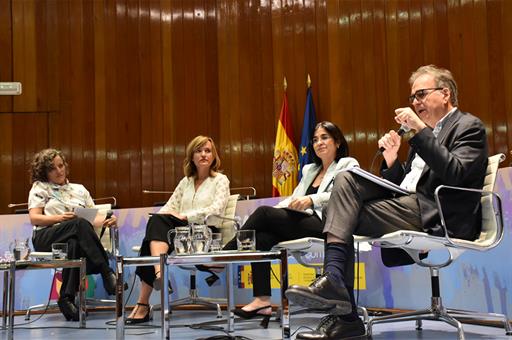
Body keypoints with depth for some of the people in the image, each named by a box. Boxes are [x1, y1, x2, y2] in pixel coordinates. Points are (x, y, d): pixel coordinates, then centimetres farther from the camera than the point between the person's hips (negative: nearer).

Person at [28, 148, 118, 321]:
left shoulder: (79, 189, 26)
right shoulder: (40, 187, 18)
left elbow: (94, 216, 15)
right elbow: (34, 218, 6)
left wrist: (107, 220, -9)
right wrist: (58, 218, -12)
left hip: (76, 238, 3)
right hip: (46, 238, -2)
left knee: (74, 244, -38)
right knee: (80, 224, -35)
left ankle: (67, 298, -38)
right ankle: (107, 273, -37)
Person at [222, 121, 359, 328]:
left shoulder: (348, 165, 9)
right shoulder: (309, 170, 30)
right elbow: (294, 199, 20)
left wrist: (312, 199, -22)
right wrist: (275, 210, -1)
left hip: (325, 224, -7)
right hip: (303, 223, 7)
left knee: (264, 212, -21)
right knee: (261, 237, -23)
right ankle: (263, 301, -26)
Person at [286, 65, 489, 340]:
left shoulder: (468, 126, 1)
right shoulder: (425, 134, 25)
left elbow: (455, 175, -19)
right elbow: (402, 184, 21)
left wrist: (420, 129, -19)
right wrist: (392, 161, 1)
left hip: (437, 218, -8)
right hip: (411, 205, 8)